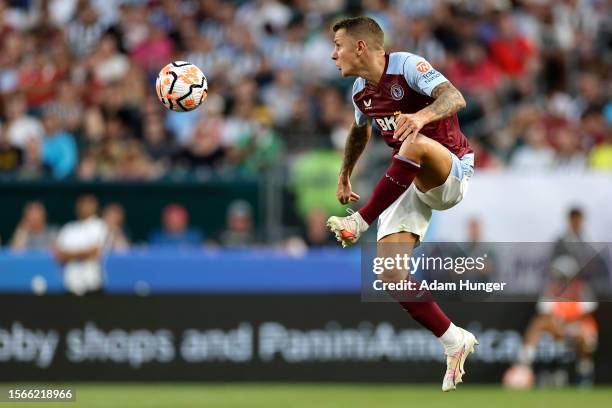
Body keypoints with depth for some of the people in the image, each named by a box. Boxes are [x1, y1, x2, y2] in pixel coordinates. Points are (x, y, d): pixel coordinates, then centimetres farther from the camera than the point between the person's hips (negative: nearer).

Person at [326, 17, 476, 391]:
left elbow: (455, 98, -32)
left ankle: (359, 223, -35)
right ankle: (455, 343, 3)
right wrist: (345, 175, 35)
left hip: (450, 173, -7)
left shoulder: (407, 66, -15)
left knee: (416, 143, -42)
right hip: (409, 183, 7)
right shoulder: (361, 91, 8)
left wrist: (423, 115, -51)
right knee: (390, 275, -10)